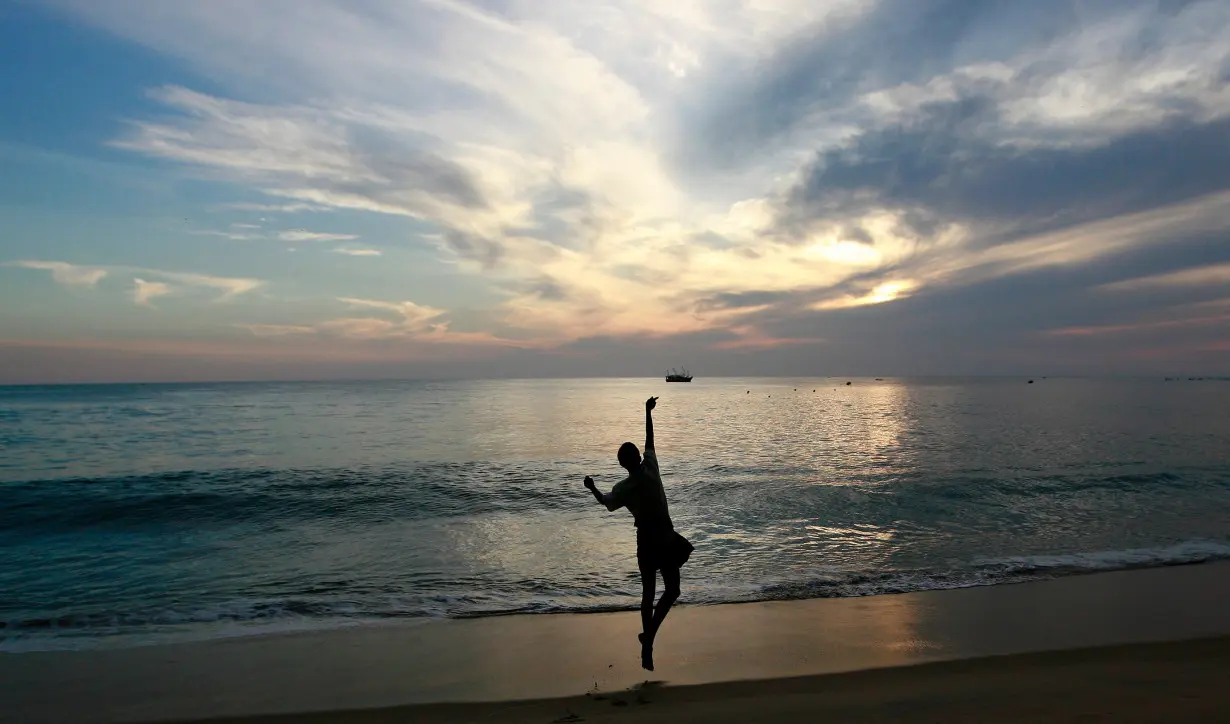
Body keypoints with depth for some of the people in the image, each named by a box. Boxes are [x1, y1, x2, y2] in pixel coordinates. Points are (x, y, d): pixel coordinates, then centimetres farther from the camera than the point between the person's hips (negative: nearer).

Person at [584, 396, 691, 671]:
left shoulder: (622, 488, -7)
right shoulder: (651, 468, -11)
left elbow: (606, 501, 13)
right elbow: (650, 441, 1)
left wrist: (592, 487, 31)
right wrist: (648, 412, 10)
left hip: (646, 541, 2)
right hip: (666, 539, -2)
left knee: (648, 593, 15)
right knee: (672, 590, 12)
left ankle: (647, 648, 20)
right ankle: (649, 633, -7)